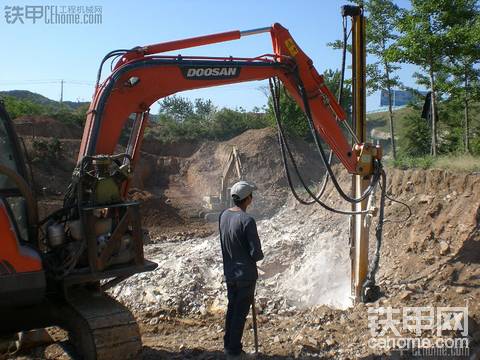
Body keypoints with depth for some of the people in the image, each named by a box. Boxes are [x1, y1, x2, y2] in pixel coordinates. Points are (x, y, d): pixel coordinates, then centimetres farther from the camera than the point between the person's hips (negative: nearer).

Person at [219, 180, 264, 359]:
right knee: (241, 312, 7)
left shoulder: (224, 215, -2)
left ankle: (228, 345, 33)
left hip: (229, 272, 7)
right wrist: (258, 256, 0)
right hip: (245, 274, -7)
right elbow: (256, 253, -21)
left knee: (232, 308, 21)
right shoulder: (247, 221, -24)